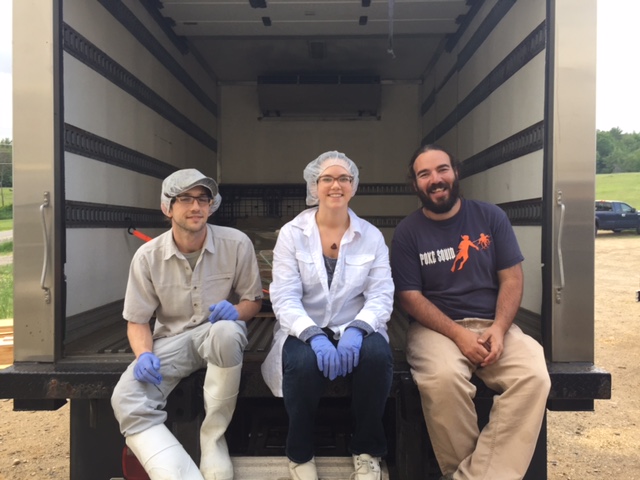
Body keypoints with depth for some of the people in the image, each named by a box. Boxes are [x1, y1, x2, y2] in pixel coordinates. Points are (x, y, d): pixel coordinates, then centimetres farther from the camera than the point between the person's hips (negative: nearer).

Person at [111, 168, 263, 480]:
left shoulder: (236, 243, -8)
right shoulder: (148, 256, -5)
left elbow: (254, 300, 4)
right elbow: (136, 320, 2)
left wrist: (236, 310, -21)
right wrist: (144, 354, -19)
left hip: (218, 333, -1)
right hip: (172, 338, 2)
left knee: (226, 330, -39)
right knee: (127, 399, -25)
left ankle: (213, 439, -18)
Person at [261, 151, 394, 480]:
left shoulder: (372, 236, 3)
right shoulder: (291, 233, -2)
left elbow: (381, 297, -5)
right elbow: (284, 298, -10)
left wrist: (357, 329, -25)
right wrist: (314, 335, -28)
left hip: (355, 330, 1)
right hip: (305, 330, -1)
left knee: (377, 354, -31)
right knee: (304, 362, -34)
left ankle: (367, 449, -4)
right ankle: (300, 453, -3)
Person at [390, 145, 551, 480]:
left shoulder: (490, 217, 7)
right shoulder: (407, 232, 1)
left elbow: (511, 278, 4)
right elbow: (410, 297, -4)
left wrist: (499, 328, -13)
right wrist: (459, 335, -17)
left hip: (492, 324, 3)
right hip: (436, 326, -2)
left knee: (534, 377, -26)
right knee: (443, 378, -34)